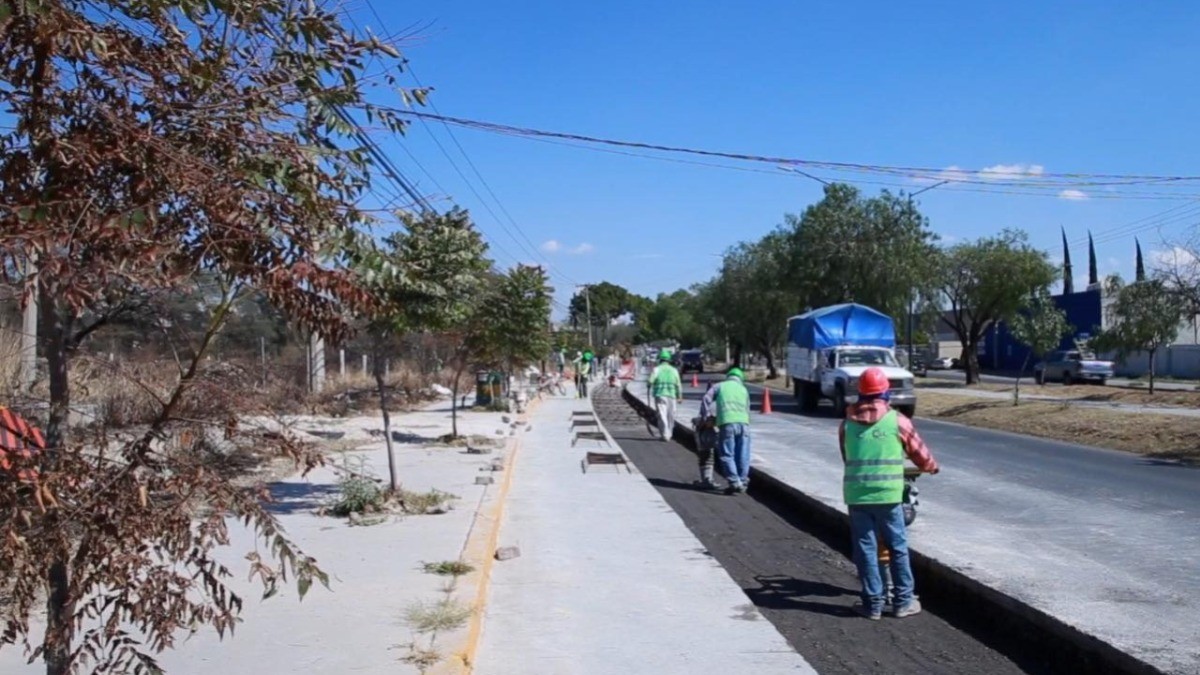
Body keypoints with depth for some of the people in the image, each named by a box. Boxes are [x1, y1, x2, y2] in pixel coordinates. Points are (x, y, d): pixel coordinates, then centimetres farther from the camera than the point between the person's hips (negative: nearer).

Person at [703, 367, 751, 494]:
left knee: (728, 455, 0)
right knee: (743, 456, 9)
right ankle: (742, 482, 15)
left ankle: (735, 483, -6)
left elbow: (706, 400, 5)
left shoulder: (720, 386, 17)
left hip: (727, 423, -3)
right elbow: (747, 410, 20)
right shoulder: (743, 389, 24)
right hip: (743, 423, 3)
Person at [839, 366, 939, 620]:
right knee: (898, 548, 11)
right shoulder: (897, 420, -2)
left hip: (856, 494, 2)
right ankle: (903, 601, 16)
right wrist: (932, 467, 29)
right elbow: (918, 451, 8)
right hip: (888, 494, -2)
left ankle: (873, 603, 12)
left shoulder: (848, 422, 5)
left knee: (865, 549, 8)